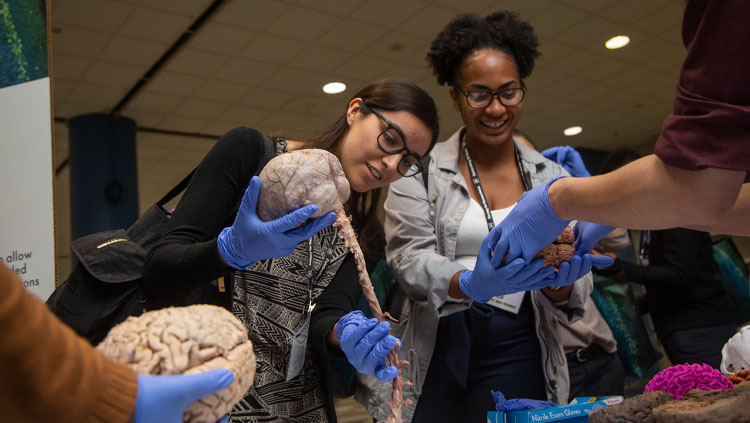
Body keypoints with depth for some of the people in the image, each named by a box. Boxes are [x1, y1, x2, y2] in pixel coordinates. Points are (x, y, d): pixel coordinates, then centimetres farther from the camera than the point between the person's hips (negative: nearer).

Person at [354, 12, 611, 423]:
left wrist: (557, 283, -21)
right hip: (434, 362, -1)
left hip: (516, 362, 2)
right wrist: (472, 284, -30)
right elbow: (410, 261, -10)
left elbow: (575, 294, 3)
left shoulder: (550, 176, 4)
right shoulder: (420, 172, -2)